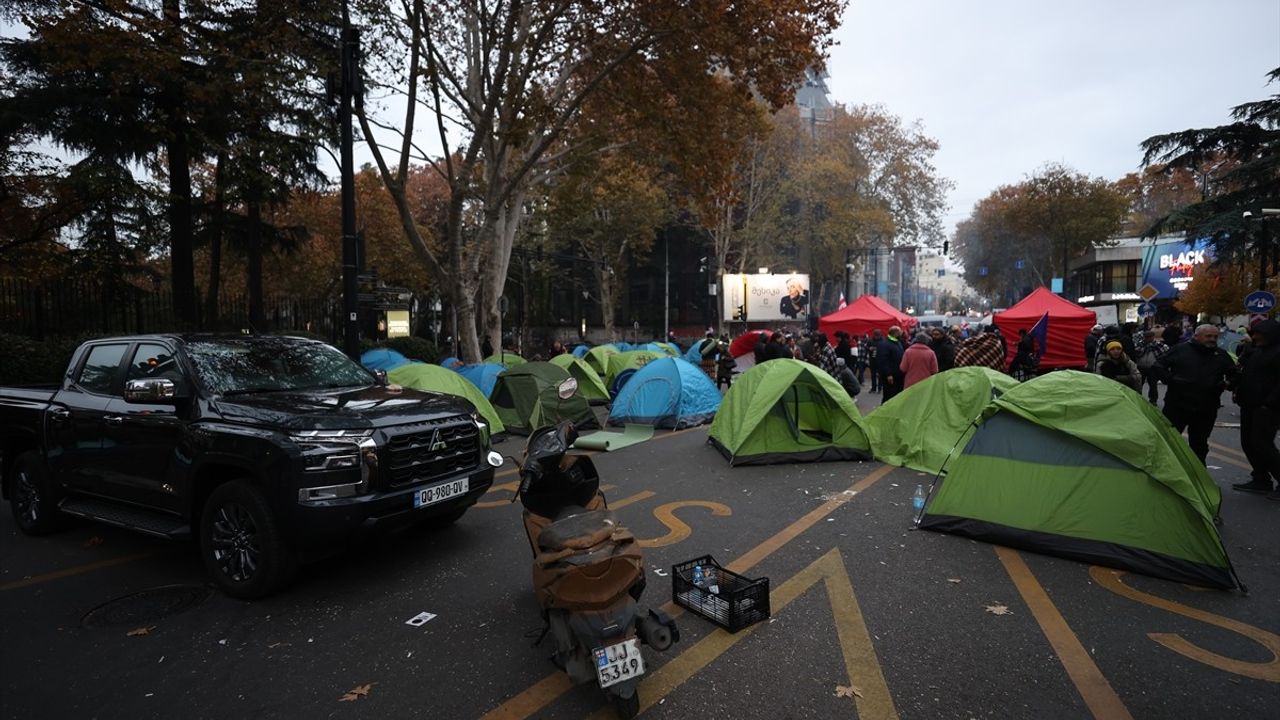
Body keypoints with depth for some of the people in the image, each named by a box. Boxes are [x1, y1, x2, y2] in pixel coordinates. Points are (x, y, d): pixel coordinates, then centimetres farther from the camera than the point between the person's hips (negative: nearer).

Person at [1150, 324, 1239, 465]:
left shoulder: (1222, 355, 9)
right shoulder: (1179, 350, -2)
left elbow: (1234, 375, 18)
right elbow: (1157, 367, -2)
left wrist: (1227, 383, -3)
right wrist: (1170, 380, -16)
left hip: (1206, 410, 4)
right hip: (1177, 406, -3)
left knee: (1199, 445, 13)